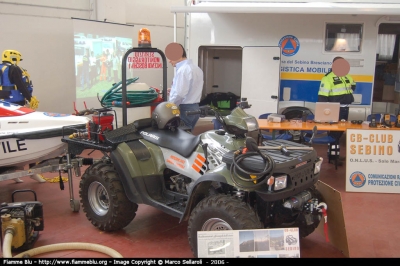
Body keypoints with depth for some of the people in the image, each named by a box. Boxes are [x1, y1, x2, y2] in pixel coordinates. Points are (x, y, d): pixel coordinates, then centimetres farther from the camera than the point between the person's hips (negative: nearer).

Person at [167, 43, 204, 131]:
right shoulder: (196, 68, 13)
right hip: (194, 107, 9)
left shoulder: (182, 70, -17)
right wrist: (173, 90, 20)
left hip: (185, 109, -9)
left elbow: (179, 94, -23)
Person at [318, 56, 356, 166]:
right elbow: (322, 97, -17)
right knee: (334, 132, -4)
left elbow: (353, 85, 29)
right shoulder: (328, 78, -14)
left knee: (340, 132, 16)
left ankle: (336, 153, 29)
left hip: (344, 109, 8)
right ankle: (332, 157, 2)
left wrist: (349, 93, 7)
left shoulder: (347, 77, 9)